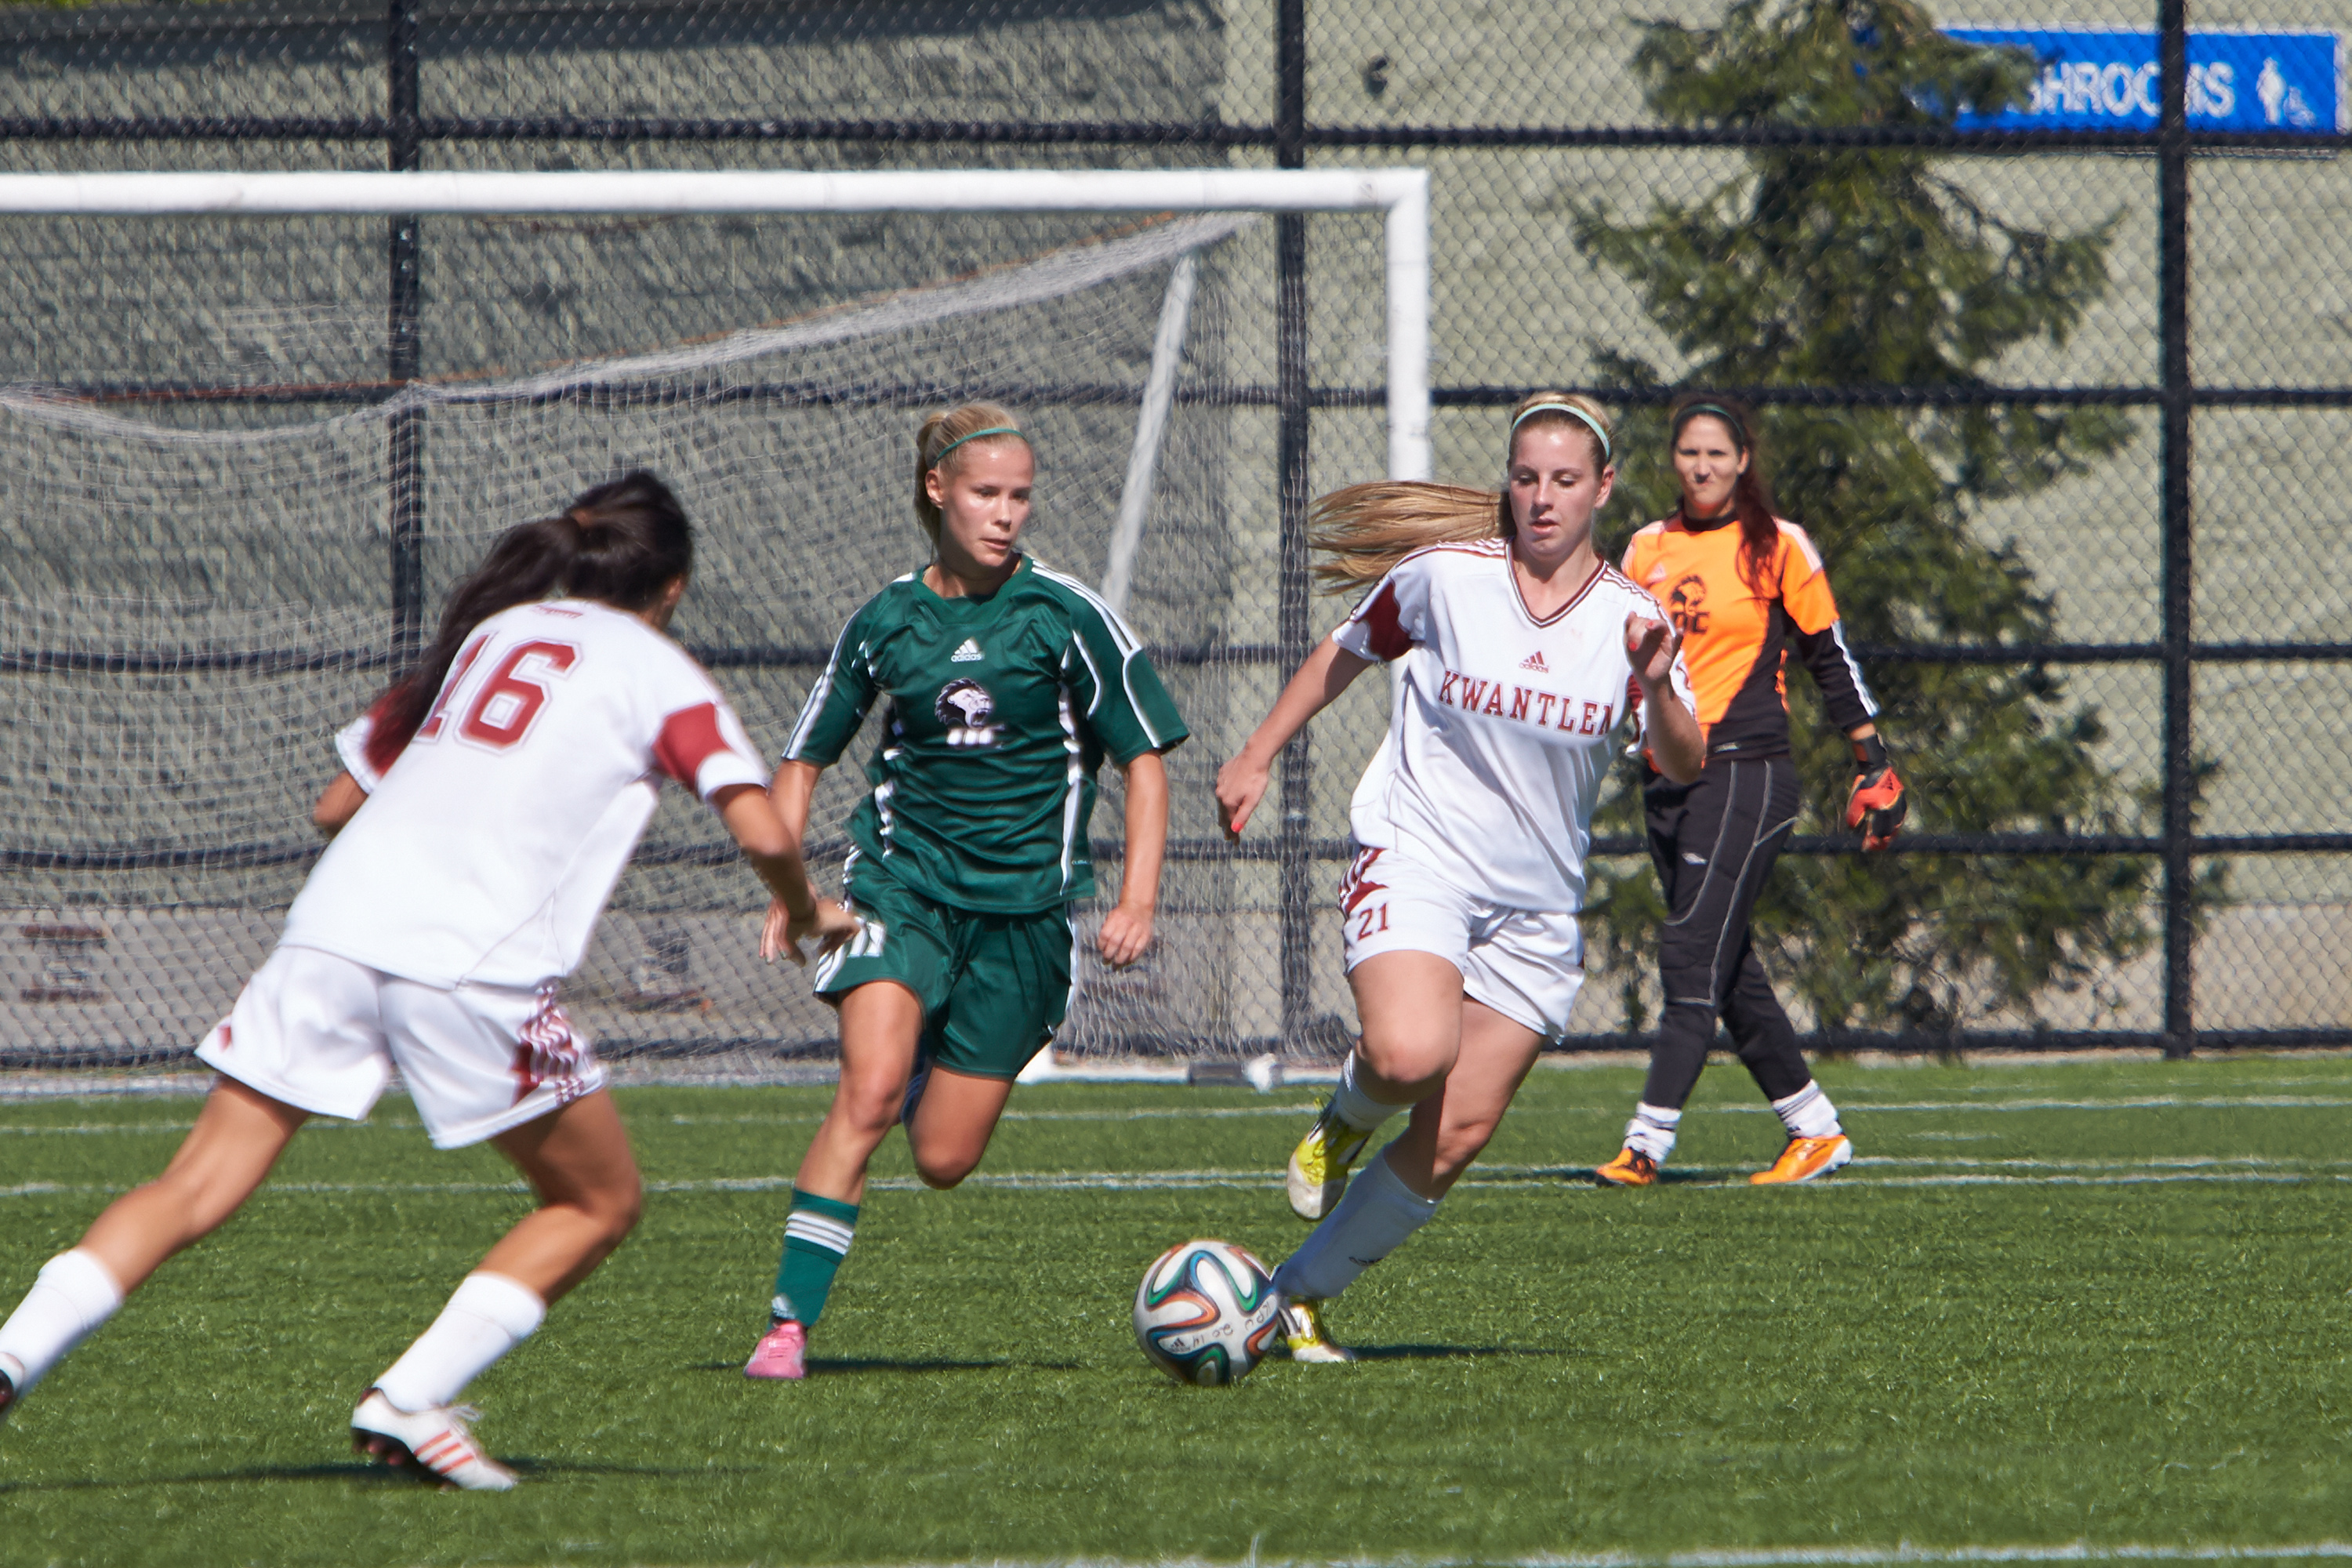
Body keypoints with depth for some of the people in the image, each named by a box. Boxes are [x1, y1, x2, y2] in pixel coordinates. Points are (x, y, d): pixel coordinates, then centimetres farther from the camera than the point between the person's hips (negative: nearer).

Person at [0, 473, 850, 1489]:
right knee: (598, 1204, 14)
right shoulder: (657, 672, 10)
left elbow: (336, 805, 27)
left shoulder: (485, 635, 24)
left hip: (334, 927, 5)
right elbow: (760, 831, -1)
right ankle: (407, 1404, 1)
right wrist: (807, 912, 19)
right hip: (474, 966, -5)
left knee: (194, 1191, 5)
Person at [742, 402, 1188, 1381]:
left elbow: (1144, 757, 3)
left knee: (943, 1160, 1)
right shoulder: (886, 622, 3)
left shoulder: (1067, 617, -2)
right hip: (902, 884, 0)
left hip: (1025, 901, 0)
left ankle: (942, 1072, 39)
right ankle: (788, 1325, -23)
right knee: (869, 1092, -24)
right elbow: (804, 760, 14)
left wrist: (1137, 898, -6)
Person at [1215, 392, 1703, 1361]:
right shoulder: (1445, 576, -4)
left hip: (1535, 908, 3)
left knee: (1455, 1138, -4)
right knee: (1411, 1055, -32)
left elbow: (1684, 767, -11)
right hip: (1417, 860, -3)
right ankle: (1347, 1114, 5)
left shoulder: (1629, 620, 0)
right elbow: (1344, 655, 13)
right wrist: (1256, 759, 13)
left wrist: (1659, 689, -30)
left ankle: (1300, 1293, 12)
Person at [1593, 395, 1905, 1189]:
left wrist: (1872, 759, 3)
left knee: (1692, 958, -13)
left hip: (1745, 772, -6)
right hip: (1666, 776, 6)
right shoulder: (1648, 549, 12)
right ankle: (1815, 1129, 18)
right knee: (1730, 970, 8)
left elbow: (1830, 656, 3)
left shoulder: (1779, 547, -1)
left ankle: (1648, 1142, -17)